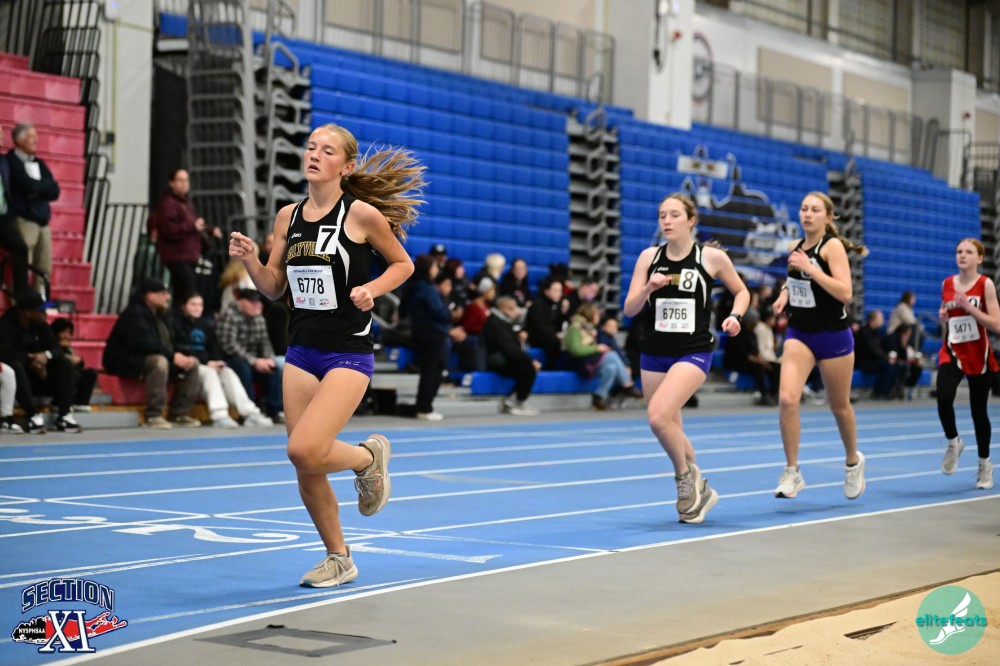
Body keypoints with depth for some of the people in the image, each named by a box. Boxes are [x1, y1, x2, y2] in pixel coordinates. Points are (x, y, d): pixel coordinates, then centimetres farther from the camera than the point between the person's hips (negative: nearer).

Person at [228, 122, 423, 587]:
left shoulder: (362, 214, -8)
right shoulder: (288, 216, 6)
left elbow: (403, 263, 5)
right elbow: (273, 288, 12)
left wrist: (371, 288, -13)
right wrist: (249, 259, -6)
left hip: (348, 354, -5)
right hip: (301, 353, 5)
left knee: (305, 450, -20)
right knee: (305, 467, 6)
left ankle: (369, 455, 13)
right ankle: (338, 558, 26)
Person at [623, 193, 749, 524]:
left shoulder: (712, 257, -4)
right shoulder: (649, 257, 2)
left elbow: (741, 291, 12)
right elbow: (628, 310, 0)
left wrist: (735, 316, -7)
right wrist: (648, 289, -19)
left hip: (693, 352, -4)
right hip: (654, 353, 4)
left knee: (658, 416, -24)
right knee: (671, 431, 10)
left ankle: (687, 477, 0)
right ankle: (697, 490, 31)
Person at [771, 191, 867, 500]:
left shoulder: (832, 245, -12)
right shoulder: (797, 246, 6)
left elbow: (845, 292, -23)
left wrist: (810, 268, -27)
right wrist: (784, 293, 5)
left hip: (833, 335, -4)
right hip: (799, 334, 4)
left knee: (839, 406, 12)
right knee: (787, 399, -17)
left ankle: (853, 461, 39)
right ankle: (792, 472, -8)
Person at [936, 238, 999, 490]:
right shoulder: (947, 284, 5)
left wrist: (969, 306, -20)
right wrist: (942, 316, -4)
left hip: (978, 354, -2)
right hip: (952, 351, 2)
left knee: (978, 411, 7)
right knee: (943, 399, -24)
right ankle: (953, 442, 4)